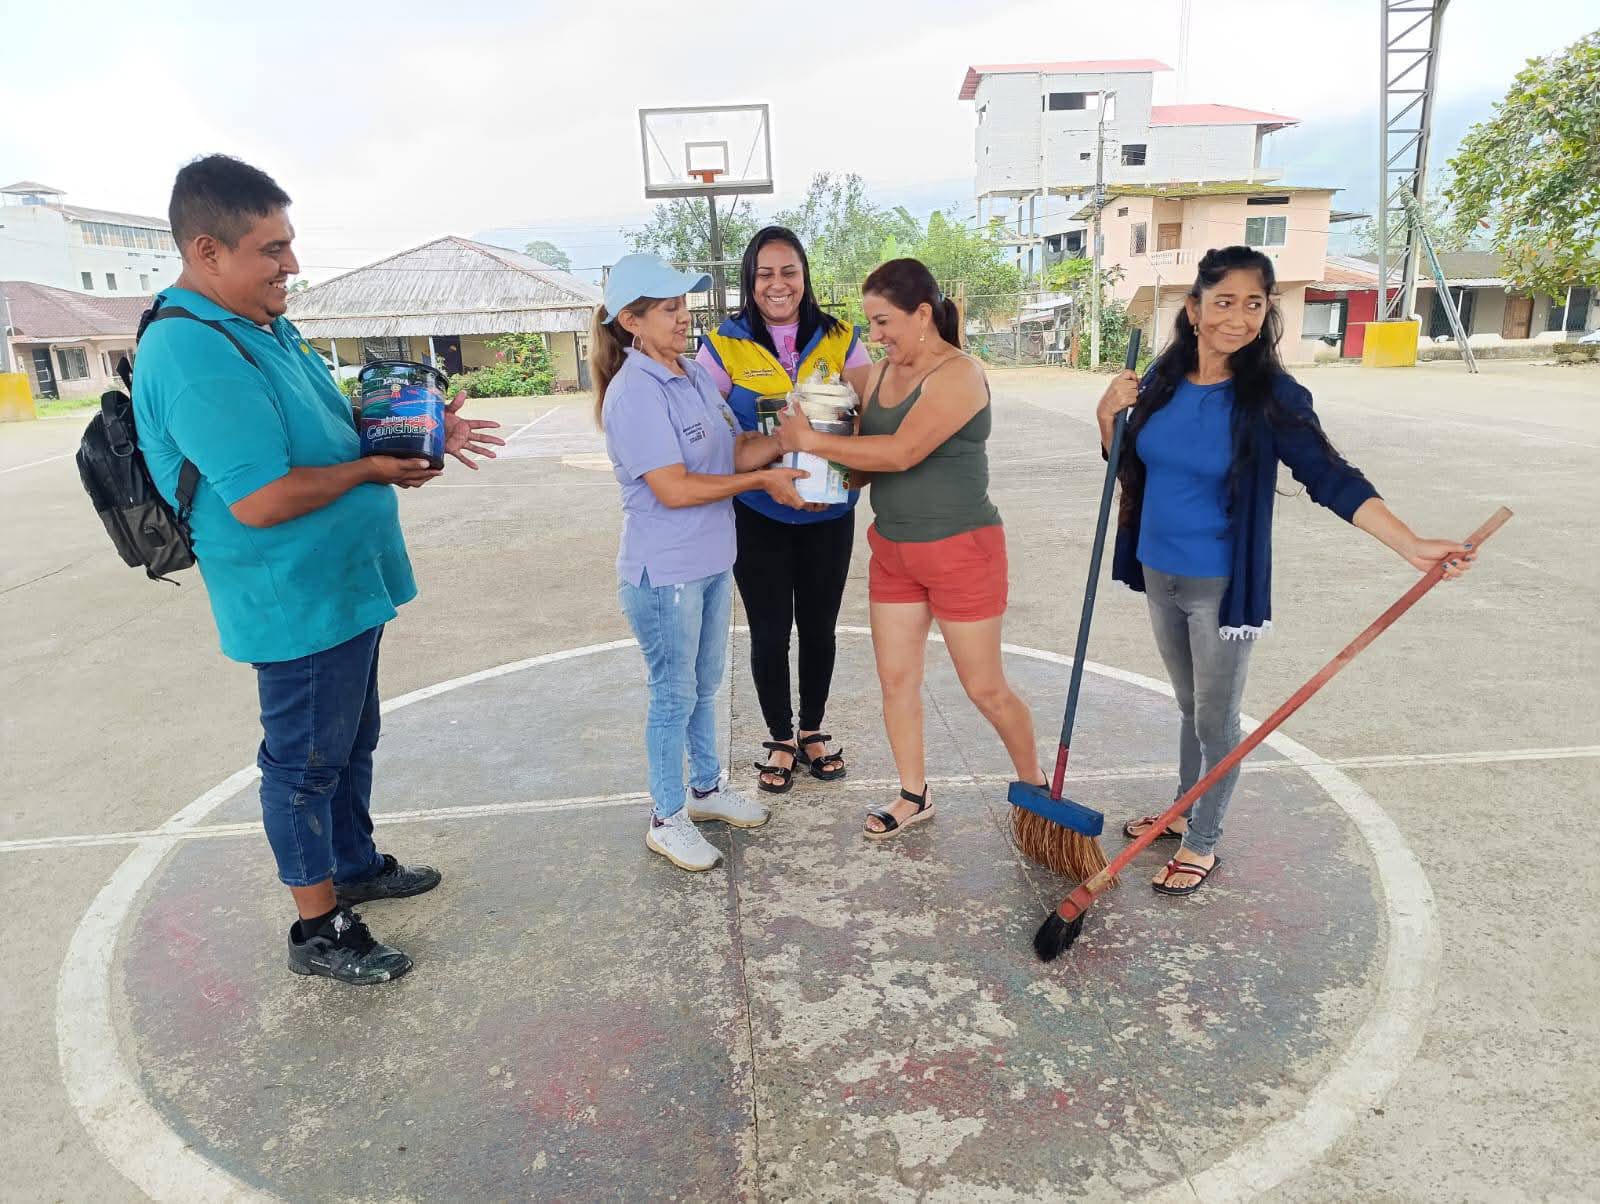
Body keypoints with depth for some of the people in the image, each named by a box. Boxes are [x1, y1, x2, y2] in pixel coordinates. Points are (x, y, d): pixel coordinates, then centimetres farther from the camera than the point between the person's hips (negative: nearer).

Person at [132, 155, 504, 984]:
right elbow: (261, 499, -30)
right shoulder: (195, 356, -25)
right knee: (306, 759, 5)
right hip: (298, 604, -10)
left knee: (352, 740, 22)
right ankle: (318, 929, 22)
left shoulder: (265, 326, 8)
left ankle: (355, 864, 42)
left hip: (346, 584, 10)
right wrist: (374, 469, -16)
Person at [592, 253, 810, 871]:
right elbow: (674, 489, -24)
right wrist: (762, 481, -18)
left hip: (711, 562, 8)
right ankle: (666, 820, 24)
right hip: (663, 572, -8)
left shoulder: (697, 375, 5)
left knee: (704, 685, 21)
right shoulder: (634, 393, -20)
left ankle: (706, 788, 40)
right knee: (674, 696, 6)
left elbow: (736, 451, 6)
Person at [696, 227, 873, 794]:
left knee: (819, 625, 13)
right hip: (758, 515, -1)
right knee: (769, 631, 7)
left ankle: (813, 731, 34)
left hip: (829, 513, 2)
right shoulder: (725, 345, -5)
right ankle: (780, 739, 28)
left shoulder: (838, 338, 0)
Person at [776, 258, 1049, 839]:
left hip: (960, 550, -7)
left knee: (986, 688, 5)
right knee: (896, 679, 11)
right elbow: (863, 454, 8)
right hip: (892, 548, 7)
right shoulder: (882, 373, 7)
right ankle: (913, 796, 28)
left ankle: (1035, 786, 29)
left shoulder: (958, 374, -18)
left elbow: (900, 453, -28)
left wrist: (810, 440, -23)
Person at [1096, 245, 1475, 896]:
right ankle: (1185, 813, 40)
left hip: (1221, 586, -4)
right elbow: (1128, 464, 9)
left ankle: (1202, 843, 27)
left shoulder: (1271, 396, -15)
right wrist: (1109, 414, -11)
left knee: (1216, 719, 8)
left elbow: (1330, 477, -17)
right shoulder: (1163, 379, -2)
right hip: (1158, 574, 5)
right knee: (1189, 706, 21)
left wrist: (1410, 545, -28)